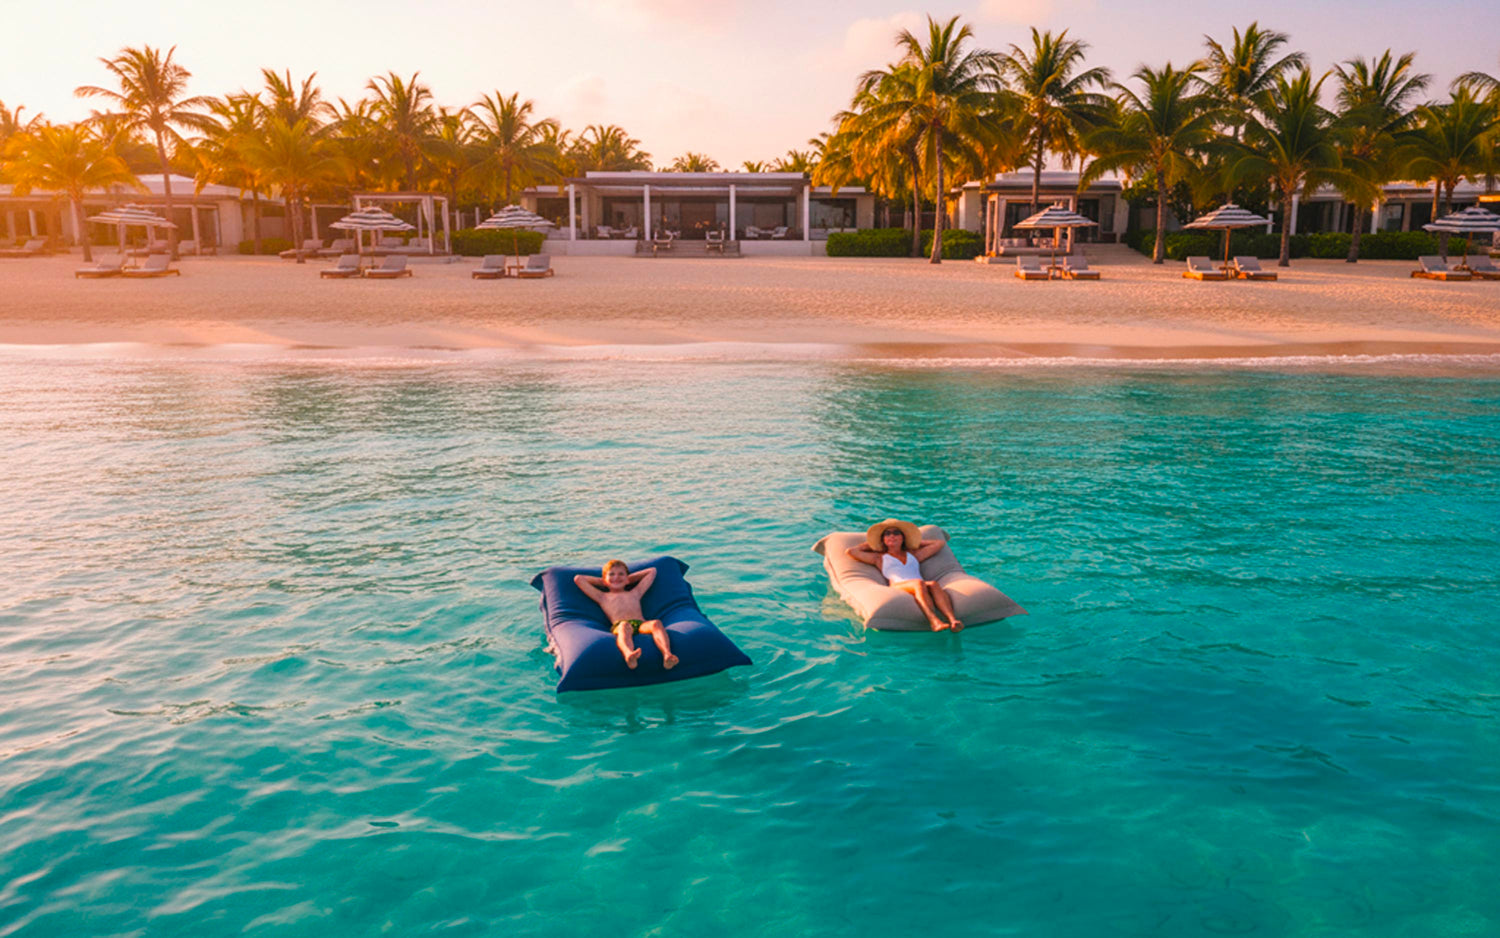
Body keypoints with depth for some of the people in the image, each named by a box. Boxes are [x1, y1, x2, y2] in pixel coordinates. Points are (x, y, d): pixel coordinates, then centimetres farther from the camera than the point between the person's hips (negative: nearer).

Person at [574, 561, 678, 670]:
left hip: (642, 624, 3)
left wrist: (630, 578, 48)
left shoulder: (635, 593, 39)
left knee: (656, 623, -32)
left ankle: (667, 655, -59)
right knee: (624, 626, -40)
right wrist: (601, 581, 43)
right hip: (618, 626, -3)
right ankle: (629, 654, -73)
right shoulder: (603, 597, 32)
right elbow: (578, 579, 35)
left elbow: (652, 571, 49)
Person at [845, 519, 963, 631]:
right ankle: (934, 621, -59)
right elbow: (850, 551, 24)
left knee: (933, 584, -33)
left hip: (921, 588, 3)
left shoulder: (913, 554, 37)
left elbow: (939, 543, 43)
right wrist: (870, 544, 37)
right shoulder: (879, 558, 30)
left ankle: (952, 620, -55)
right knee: (919, 583, -37)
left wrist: (915, 542, 46)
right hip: (898, 587, -3)